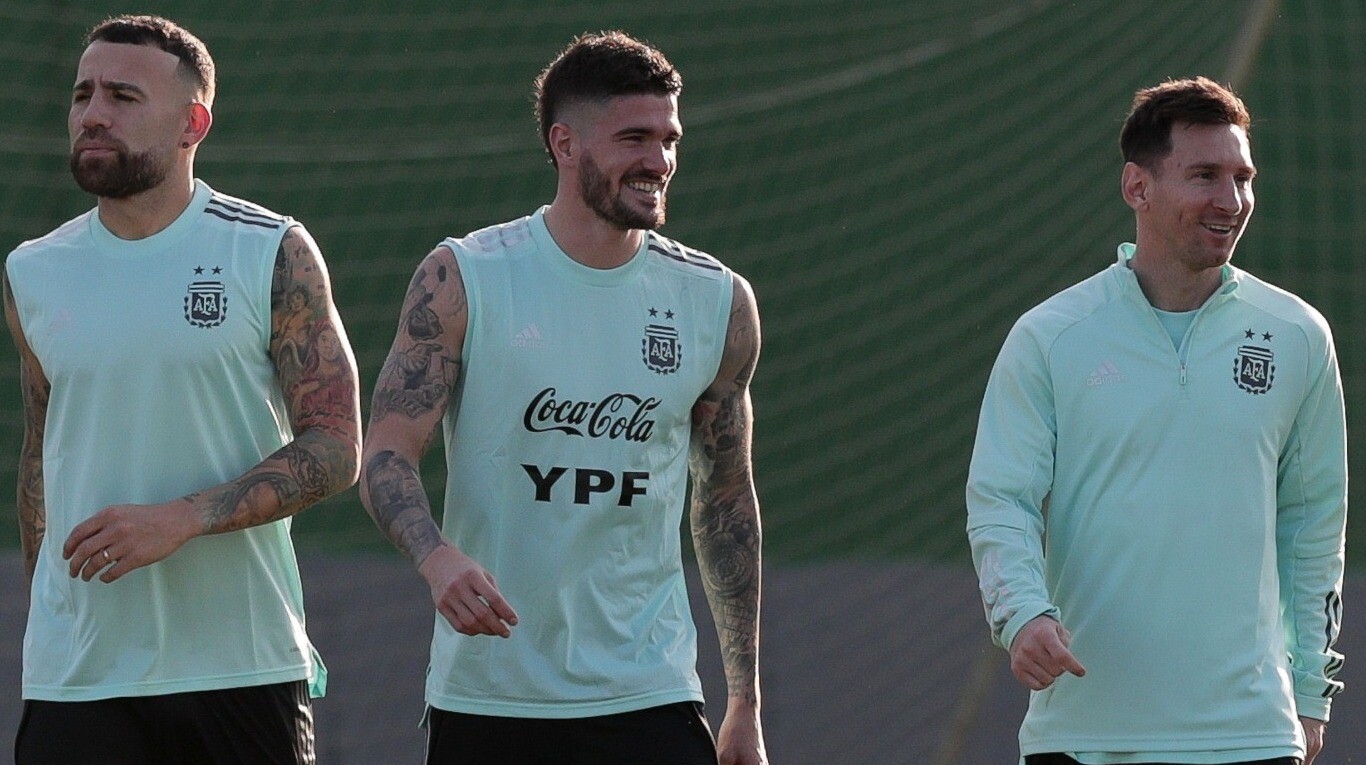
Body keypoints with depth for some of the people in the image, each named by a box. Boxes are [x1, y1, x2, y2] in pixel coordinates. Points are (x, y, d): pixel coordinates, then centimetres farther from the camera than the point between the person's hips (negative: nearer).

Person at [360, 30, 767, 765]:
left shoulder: (718, 303, 5)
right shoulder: (464, 280, -3)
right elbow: (385, 455, -6)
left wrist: (745, 701, 13)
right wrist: (437, 558, -28)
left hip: (645, 697, 1)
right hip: (484, 696, -1)